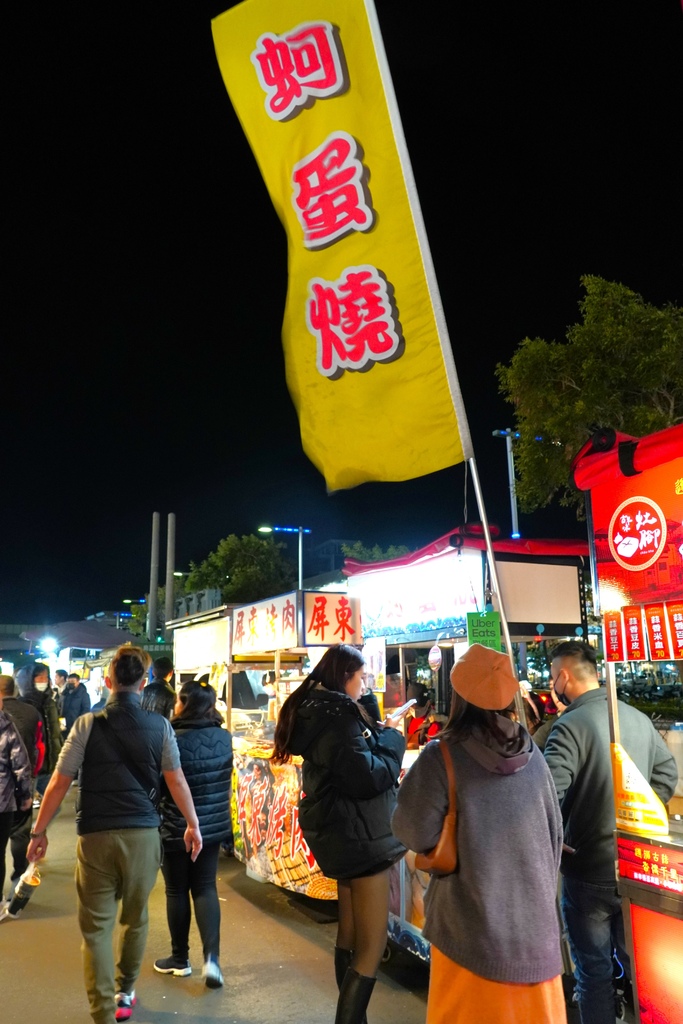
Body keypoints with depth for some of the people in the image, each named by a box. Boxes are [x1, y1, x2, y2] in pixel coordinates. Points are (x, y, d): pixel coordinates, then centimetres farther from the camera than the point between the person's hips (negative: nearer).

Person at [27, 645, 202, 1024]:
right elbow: (176, 781, 1)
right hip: (143, 834, 2)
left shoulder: (87, 724, -7)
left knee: (96, 928, 9)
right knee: (135, 919, 22)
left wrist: (39, 831, 8)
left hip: (96, 836, -2)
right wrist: (193, 825, 13)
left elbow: (58, 783, -4)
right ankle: (125, 993, 41)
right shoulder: (159, 726, -4)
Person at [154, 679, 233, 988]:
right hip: (214, 825, 4)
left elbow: (157, 784, -12)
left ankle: (180, 958, 28)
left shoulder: (173, 741, -22)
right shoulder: (224, 737, -5)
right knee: (206, 888, 14)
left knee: (177, 891, 13)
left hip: (177, 828, -4)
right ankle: (212, 956, 3)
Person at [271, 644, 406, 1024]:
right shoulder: (338, 715, -22)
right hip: (361, 837, -10)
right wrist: (392, 738, -13)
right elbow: (368, 776, -27)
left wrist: (379, 733, 4)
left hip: (340, 835, 10)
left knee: (350, 934, 21)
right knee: (372, 946, -2)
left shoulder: (315, 710, 8)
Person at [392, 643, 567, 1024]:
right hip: (534, 922, 4)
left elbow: (417, 834, -13)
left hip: (475, 925, -4)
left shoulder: (443, 757, -17)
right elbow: (555, 834, 7)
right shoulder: (533, 755, -2)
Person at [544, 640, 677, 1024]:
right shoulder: (639, 718, 0)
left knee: (594, 969, 12)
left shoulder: (570, 725, -21)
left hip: (591, 871, -6)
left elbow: (549, 796, -27)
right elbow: (667, 773, 11)